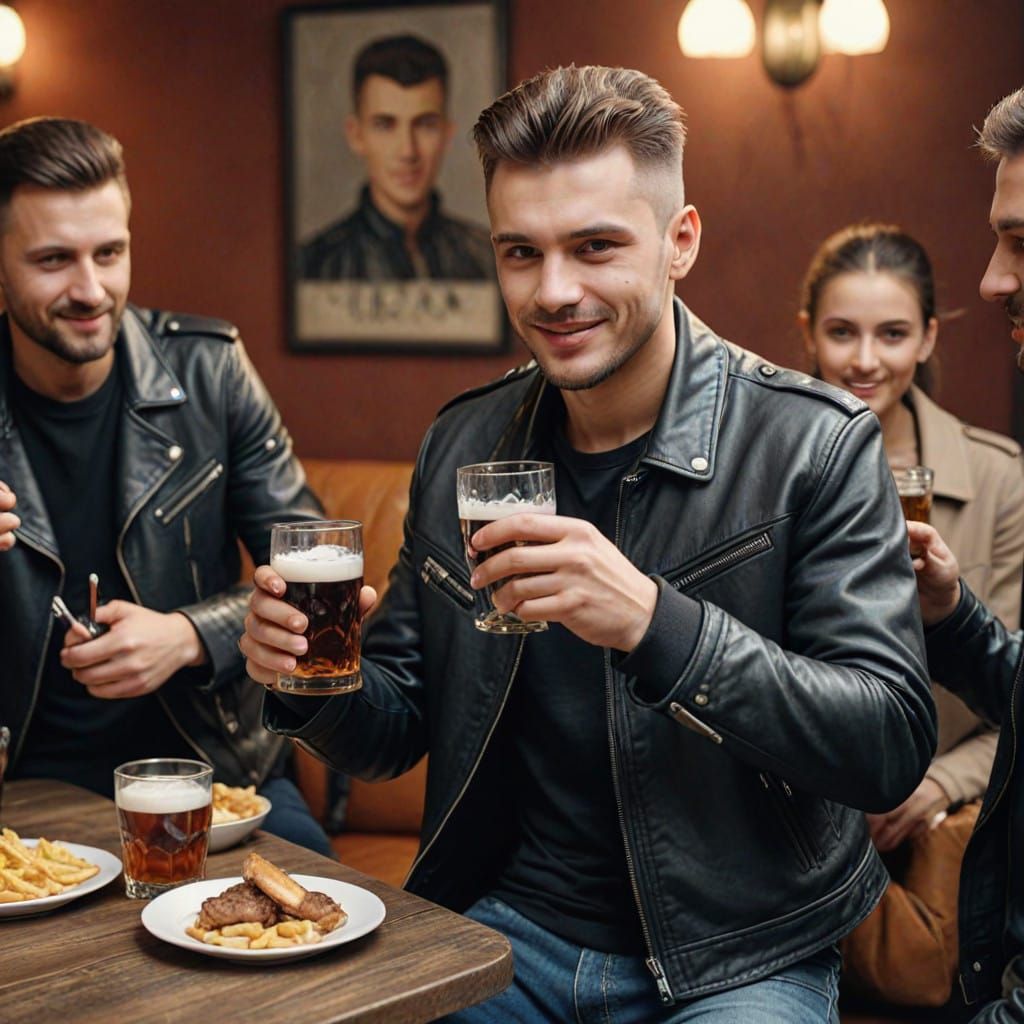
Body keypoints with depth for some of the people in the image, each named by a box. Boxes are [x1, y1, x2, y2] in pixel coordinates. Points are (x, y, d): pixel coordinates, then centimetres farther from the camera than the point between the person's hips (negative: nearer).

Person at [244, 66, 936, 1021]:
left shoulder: (816, 444, -12)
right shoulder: (459, 446, 1)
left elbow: (892, 745, -20)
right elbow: (399, 729, 8)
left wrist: (655, 623, -33)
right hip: (506, 929, 3)